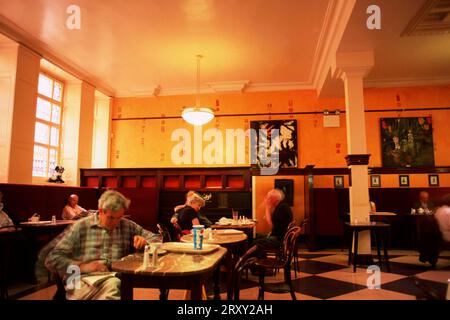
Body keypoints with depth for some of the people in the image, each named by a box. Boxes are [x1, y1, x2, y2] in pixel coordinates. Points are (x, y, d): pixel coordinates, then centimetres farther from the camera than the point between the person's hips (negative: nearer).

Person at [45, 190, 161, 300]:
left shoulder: (127, 226, 14)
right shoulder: (80, 227, 7)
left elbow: (156, 238, 21)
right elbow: (52, 259, 3)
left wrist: (144, 241, -1)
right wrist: (81, 266, -12)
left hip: (115, 278, 3)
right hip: (83, 279, -3)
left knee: (113, 285, -32)